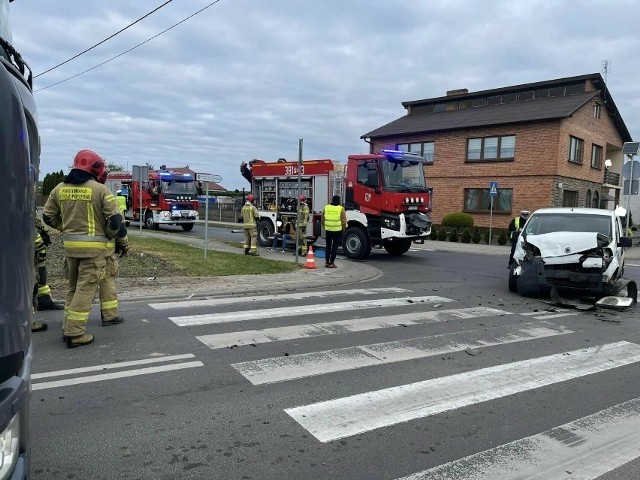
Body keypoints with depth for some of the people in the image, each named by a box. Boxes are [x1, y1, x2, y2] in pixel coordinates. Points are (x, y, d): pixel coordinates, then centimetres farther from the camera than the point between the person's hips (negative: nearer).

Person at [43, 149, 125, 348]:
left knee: (72, 287, 19)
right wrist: (109, 235, 4)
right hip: (94, 246, -6)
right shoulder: (100, 190, -11)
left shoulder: (60, 188, 6)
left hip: (70, 245, 6)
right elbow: (116, 219, -13)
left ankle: (68, 327, 26)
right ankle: (75, 334, 0)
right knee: (85, 289, -1)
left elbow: (48, 216, 11)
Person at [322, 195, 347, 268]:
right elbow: (344, 221, -6)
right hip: (337, 231, -3)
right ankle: (331, 263, 4)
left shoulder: (326, 207, 3)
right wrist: (343, 230, 7)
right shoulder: (341, 209, -7)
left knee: (328, 246, 15)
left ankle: (326, 262, 18)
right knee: (334, 247, 4)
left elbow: (323, 220, 10)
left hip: (328, 230, 4)